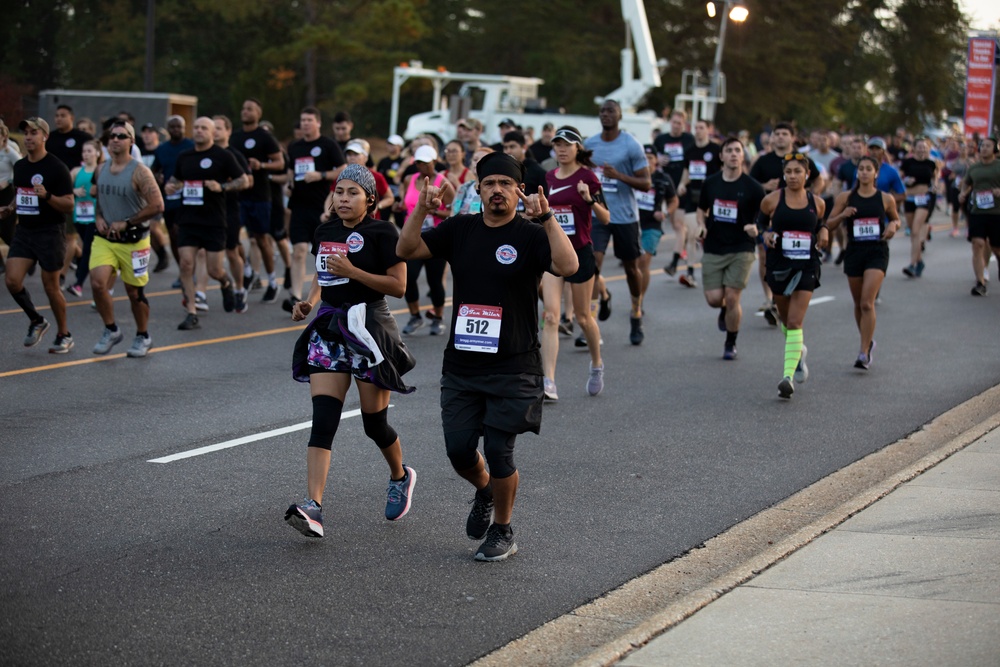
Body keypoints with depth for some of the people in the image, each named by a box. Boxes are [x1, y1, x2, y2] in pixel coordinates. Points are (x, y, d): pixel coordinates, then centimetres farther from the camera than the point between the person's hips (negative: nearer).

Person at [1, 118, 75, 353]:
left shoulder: (56, 167, -11)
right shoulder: (19, 166, 8)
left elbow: (69, 204, -13)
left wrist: (47, 196, -29)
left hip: (50, 232, -6)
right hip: (24, 230, 6)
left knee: (51, 286, 1)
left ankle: (64, 335, 19)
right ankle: (36, 321, 16)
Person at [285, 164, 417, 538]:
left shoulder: (381, 232, -8)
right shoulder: (325, 231, 11)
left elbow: (398, 285, -11)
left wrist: (352, 271, -19)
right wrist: (310, 301, 7)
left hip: (369, 328, -5)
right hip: (329, 329, 5)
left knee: (374, 422, 6)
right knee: (322, 420, -9)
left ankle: (400, 476, 38)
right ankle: (312, 507, -19)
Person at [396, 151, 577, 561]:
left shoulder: (531, 236, -6)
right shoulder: (460, 230, 7)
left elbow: (568, 266, -24)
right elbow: (407, 250, 2)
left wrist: (546, 218, -30)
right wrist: (422, 209, -12)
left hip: (512, 369, -4)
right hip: (461, 364, 4)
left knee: (498, 452, -4)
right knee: (459, 450, 5)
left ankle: (502, 531, 16)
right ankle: (485, 494, 39)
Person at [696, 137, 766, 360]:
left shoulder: (753, 187, -4)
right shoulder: (710, 183, 6)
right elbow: (701, 209, 20)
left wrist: (756, 228, -21)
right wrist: (701, 224, 0)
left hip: (741, 250, -3)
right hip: (713, 249, 3)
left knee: (732, 298, -8)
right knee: (714, 298, -5)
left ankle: (731, 343, 13)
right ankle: (725, 309, 33)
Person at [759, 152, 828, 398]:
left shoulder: (817, 203, 3)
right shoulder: (772, 200, -2)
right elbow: (759, 222, 11)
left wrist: (823, 233, -2)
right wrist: (765, 234, -10)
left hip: (806, 267, -1)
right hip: (778, 265, 1)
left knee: (795, 321, -13)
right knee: (786, 318, 17)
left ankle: (788, 376, -19)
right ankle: (798, 351, 49)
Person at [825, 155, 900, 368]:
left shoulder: (886, 199, 1)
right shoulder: (845, 198, 1)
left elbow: (895, 220, 17)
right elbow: (829, 226, 3)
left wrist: (893, 226, -6)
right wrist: (842, 215, -16)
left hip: (877, 252, -2)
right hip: (854, 252, 2)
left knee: (867, 303, -16)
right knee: (859, 304, 13)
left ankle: (864, 353, -14)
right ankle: (868, 341, 37)